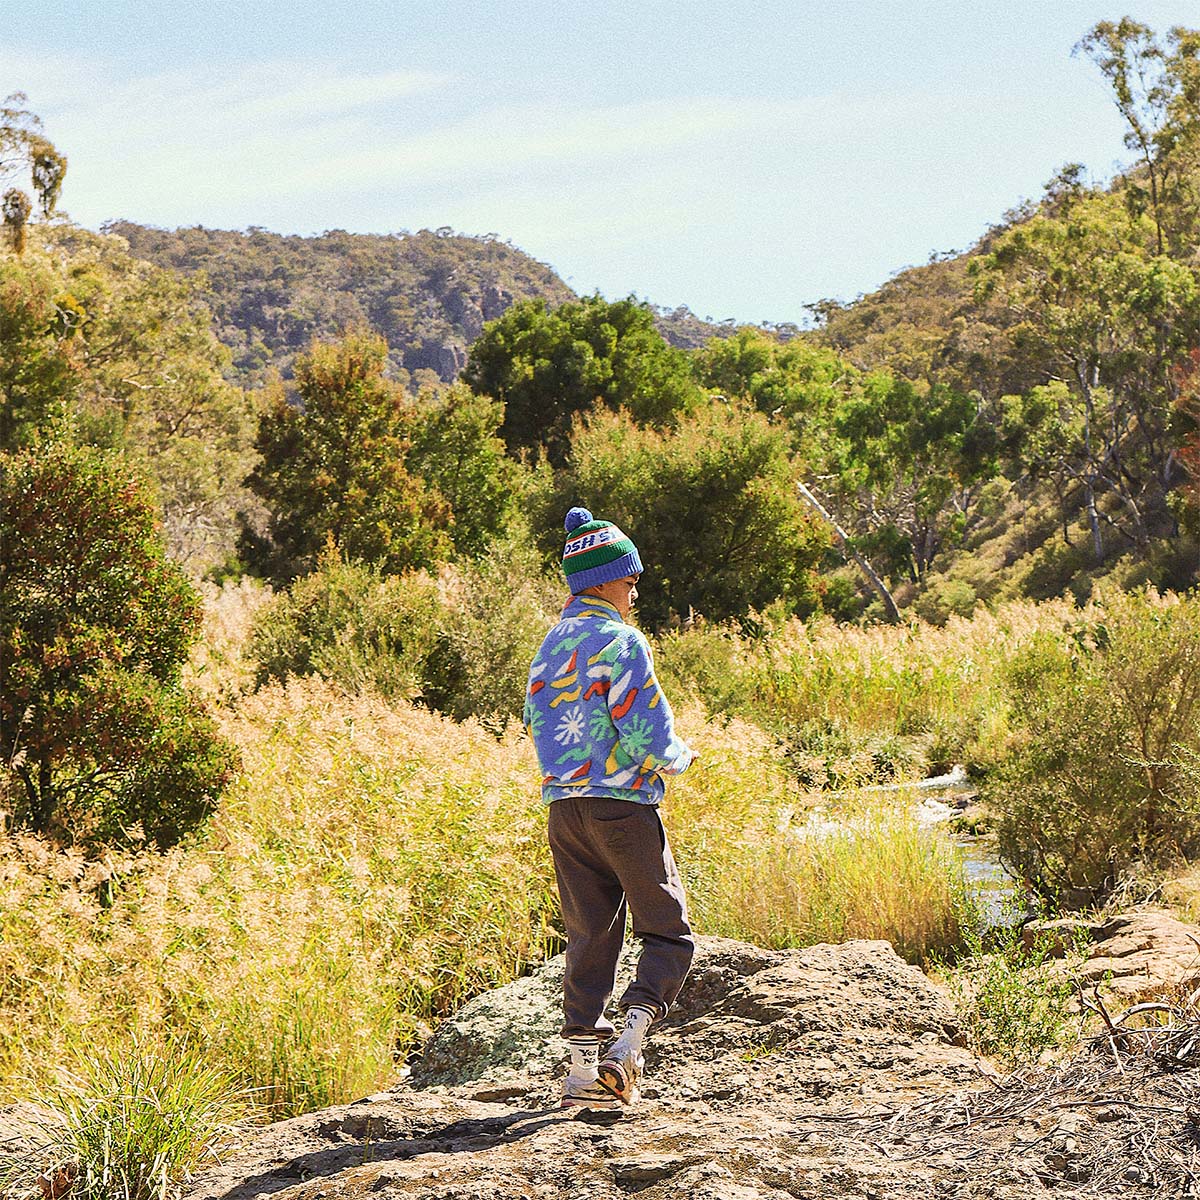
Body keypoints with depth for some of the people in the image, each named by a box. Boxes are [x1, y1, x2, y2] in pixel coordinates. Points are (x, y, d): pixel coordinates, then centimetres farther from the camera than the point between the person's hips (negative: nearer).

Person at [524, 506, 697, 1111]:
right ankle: (628, 1043, -15)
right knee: (669, 932, 2)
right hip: (621, 806, -7)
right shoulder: (620, 641, -11)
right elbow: (651, 734, -15)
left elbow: (538, 724, 19)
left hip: (562, 806, 7)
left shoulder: (550, 647, 14)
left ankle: (581, 1066, 5)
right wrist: (679, 758, 4)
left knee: (589, 939, 10)